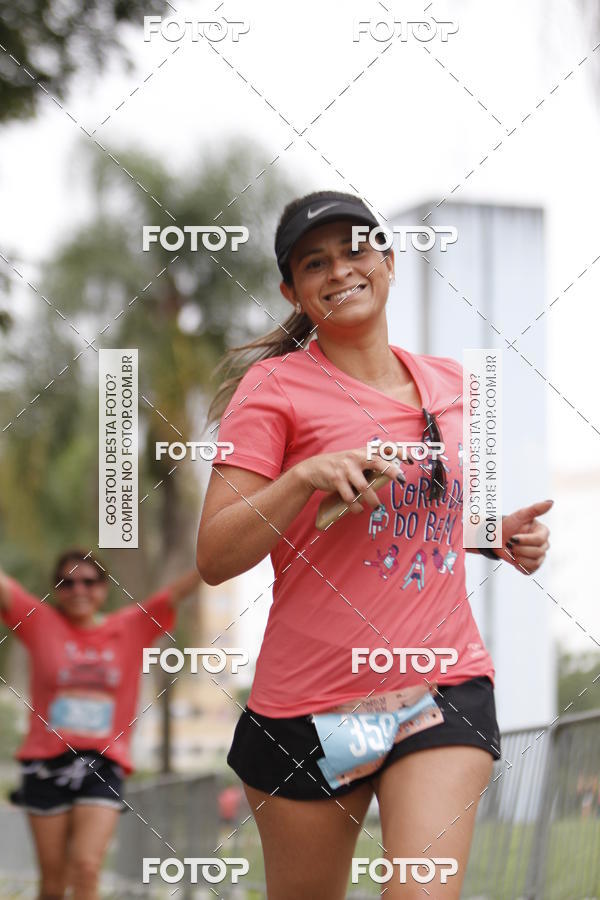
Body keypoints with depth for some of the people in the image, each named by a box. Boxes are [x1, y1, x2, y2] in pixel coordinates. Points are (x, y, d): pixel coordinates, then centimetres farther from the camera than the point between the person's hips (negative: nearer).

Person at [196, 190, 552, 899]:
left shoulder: (449, 383, 10)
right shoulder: (274, 385, -5)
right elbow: (213, 559, -11)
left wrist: (503, 535, 8)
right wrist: (306, 476, -24)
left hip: (445, 686, 3)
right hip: (310, 701, -2)